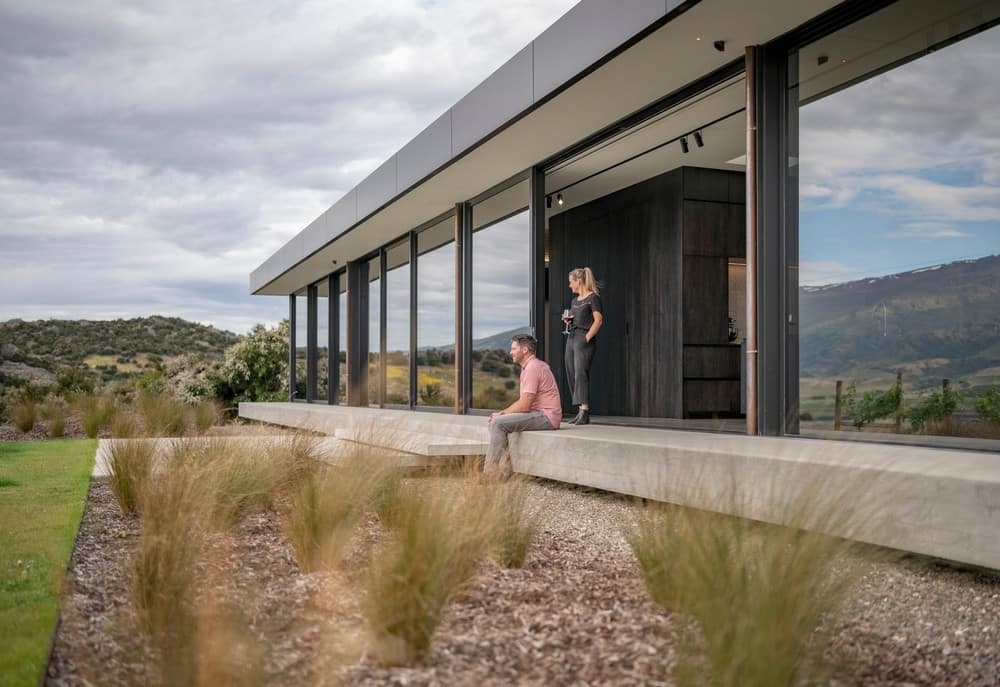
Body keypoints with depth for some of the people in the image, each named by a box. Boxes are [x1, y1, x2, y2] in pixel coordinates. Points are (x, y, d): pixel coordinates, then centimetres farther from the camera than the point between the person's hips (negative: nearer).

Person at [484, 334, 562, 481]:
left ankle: (490, 472, -14)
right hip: (540, 415, 11)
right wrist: (501, 413, 6)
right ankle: (505, 469, -1)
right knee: (494, 423, 7)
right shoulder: (529, 366, 18)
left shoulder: (532, 368, -16)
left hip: (545, 416, -11)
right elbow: (523, 401, 19)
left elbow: (524, 405, -20)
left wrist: (501, 414, -7)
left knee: (498, 423, -19)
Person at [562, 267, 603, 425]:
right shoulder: (575, 301, 19)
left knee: (581, 373, -16)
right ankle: (581, 412, 9)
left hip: (584, 338, -9)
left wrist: (587, 337, -18)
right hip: (571, 337, 9)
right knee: (571, 374, 4)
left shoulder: (593, 298, -4)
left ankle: (585, 412, -19)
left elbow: (598, 320, -12)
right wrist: (568, 321, 8)